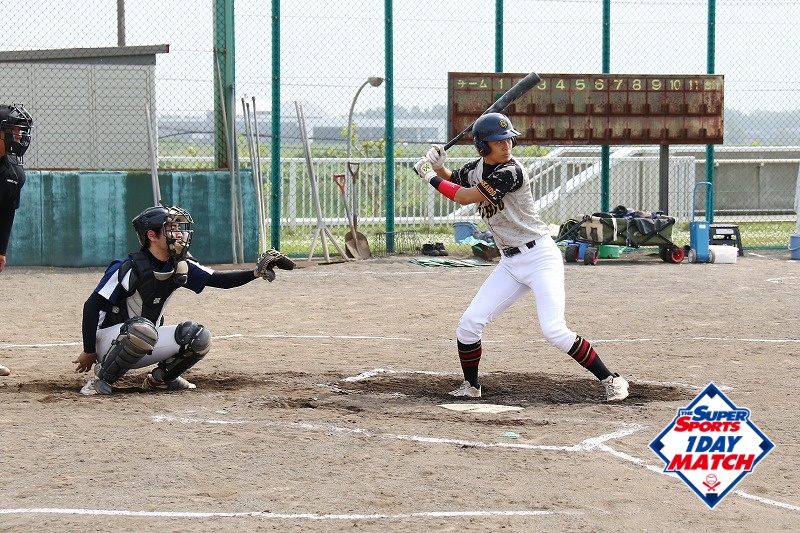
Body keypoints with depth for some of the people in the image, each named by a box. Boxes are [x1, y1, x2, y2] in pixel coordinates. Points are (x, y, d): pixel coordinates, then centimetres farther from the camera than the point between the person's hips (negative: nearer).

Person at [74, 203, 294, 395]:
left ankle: (160, 378, 12)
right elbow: (91, 306, -19)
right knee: (143, 328, -38)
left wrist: (256, 273, -21)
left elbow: (219, 280, -5)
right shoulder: (129, 268, -21)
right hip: (109, 339, -7)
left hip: (145, 346, 7)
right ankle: (102, 380, -20)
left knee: (198, 337, -10)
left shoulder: (180, 266, -2)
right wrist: (89, 352, -17)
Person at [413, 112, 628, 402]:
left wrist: (429, 176, -12)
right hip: (510, 263, 7)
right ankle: (471, 386, 21)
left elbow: (464, 197, -23)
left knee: (553, 329, -19)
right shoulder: (476, 168, 2)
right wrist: (438, 166, 0)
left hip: (540, 257, -7)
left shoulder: (511, 172, -22)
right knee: (469, 323, 0)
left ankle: (610, 379, -8)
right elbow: (452, 181, 22)